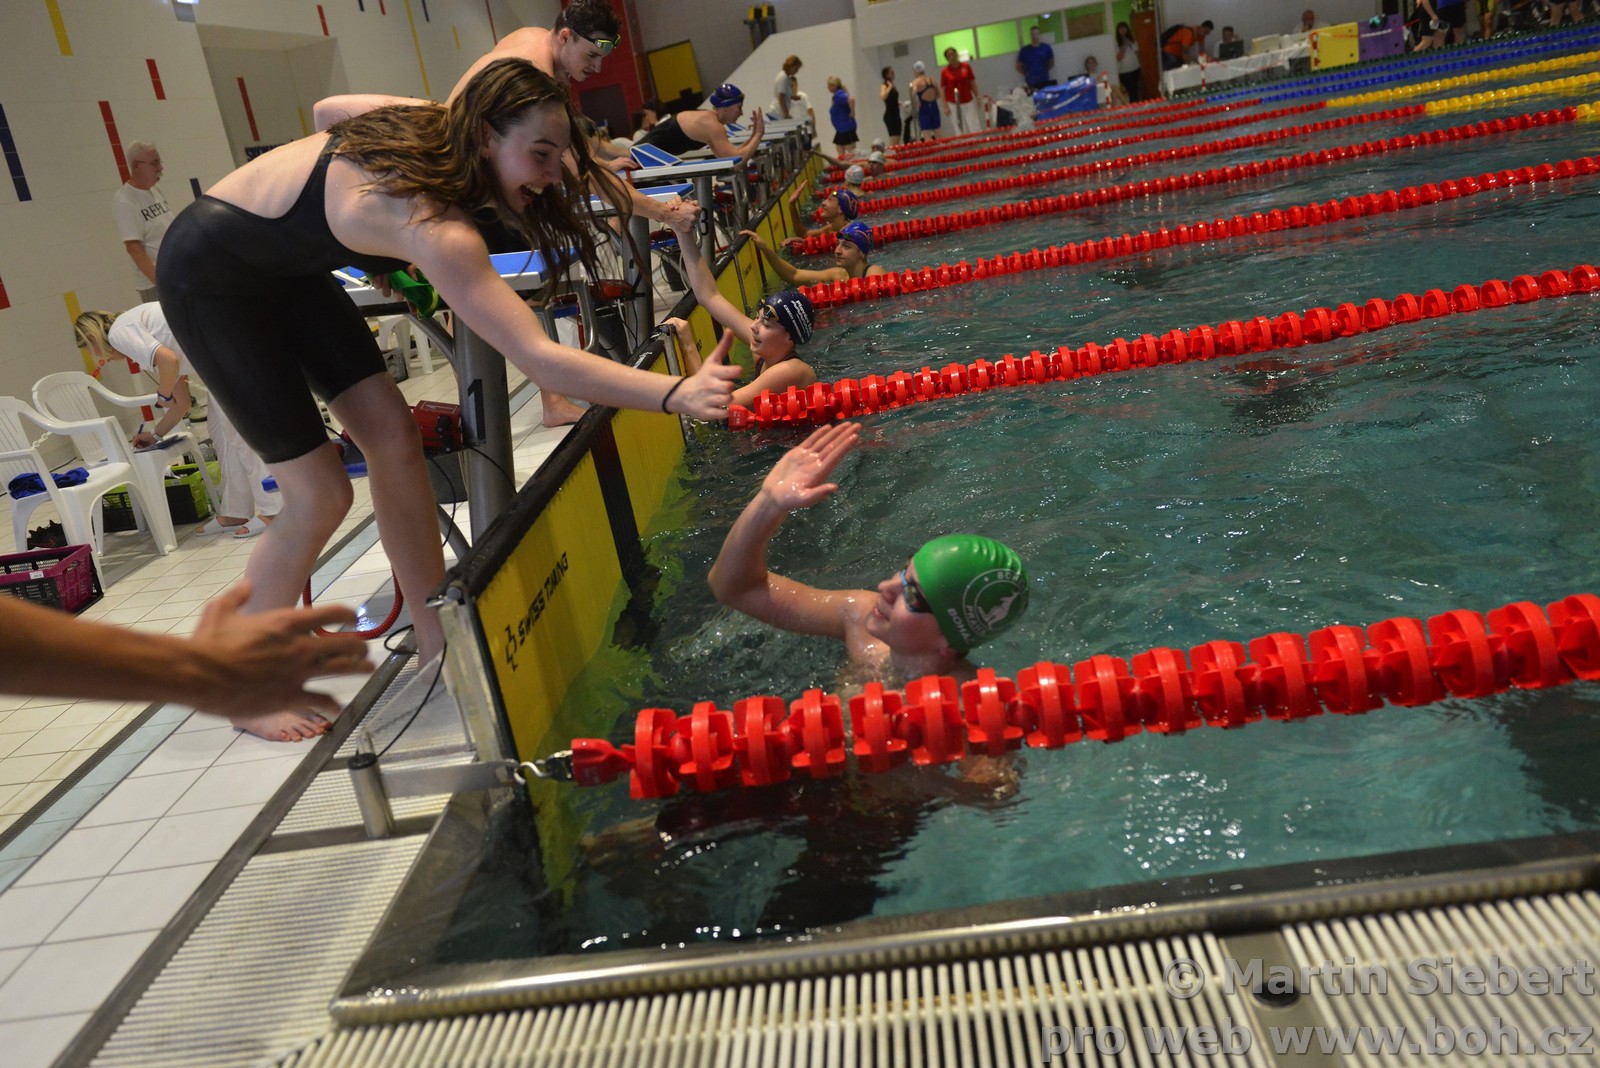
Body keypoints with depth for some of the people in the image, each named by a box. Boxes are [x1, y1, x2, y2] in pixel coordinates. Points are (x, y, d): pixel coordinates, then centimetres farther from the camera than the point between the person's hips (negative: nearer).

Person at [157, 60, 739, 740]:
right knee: (319, 494, -10)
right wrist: (676, 395, -55)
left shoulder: (431, 126, -13)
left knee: (393, 440, -1)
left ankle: (437, 645, 9)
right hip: (210, 276, -8)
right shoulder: (435, 228, -38)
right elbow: (538, 359, -46)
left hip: (285, 264, 9)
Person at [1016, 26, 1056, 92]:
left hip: (1044, 82, 1)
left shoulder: (1046, 48, 4)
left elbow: (1051, 63, 17)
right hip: (1030, 83, -1)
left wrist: (1045, 70, 6)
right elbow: (1018, 66, 12)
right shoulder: (1025, 50, 3)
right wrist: (1026, 74, 3)